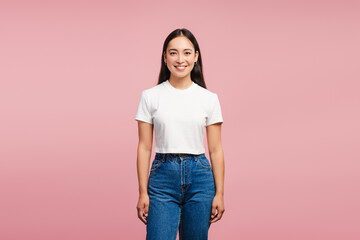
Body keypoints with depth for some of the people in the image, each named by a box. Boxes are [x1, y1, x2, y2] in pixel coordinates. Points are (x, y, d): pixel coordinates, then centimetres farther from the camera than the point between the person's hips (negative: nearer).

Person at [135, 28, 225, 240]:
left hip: (199, 176, 1)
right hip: (163, 176, -1)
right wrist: (143, 192, -2)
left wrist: (219, 193, 1)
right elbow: (144, 147, 1)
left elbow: (215, 149, 4)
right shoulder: (150, 97, 1)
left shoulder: (209, 99, 2)